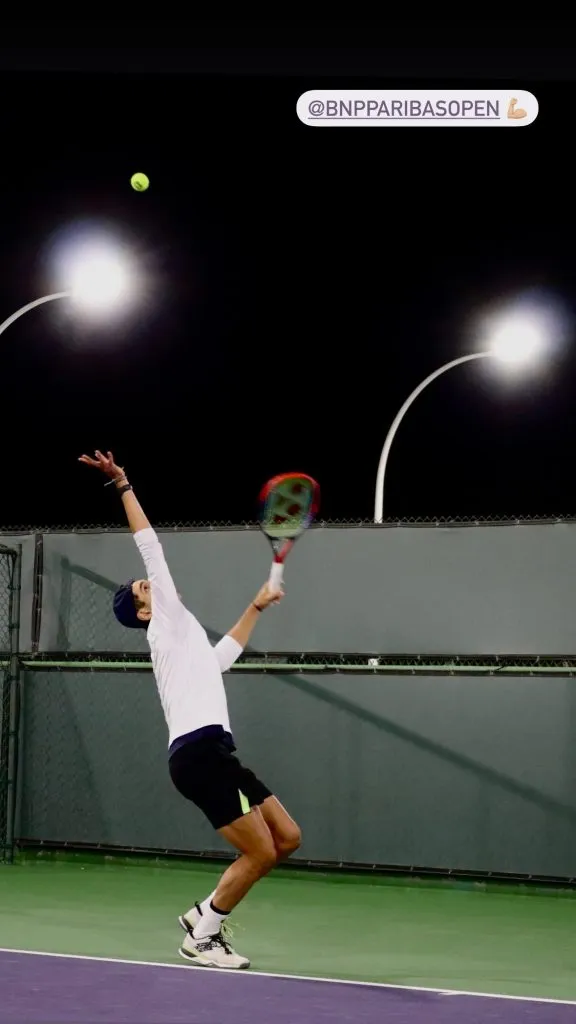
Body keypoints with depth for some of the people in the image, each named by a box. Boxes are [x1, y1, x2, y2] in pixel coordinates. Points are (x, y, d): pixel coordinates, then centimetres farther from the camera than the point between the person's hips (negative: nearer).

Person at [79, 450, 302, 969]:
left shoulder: (184, 637, 28)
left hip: (211, 752, 9)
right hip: (198, 752, -9)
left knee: (287, 838, 10)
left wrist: (256, 606, 51)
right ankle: (202, 937, 9)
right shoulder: (170, 620, 5)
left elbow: (223, 655, 49)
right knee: (261, 853, -7)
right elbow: (151, 545, -1)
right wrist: (125, 486, 0)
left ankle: (205, 914, 18)